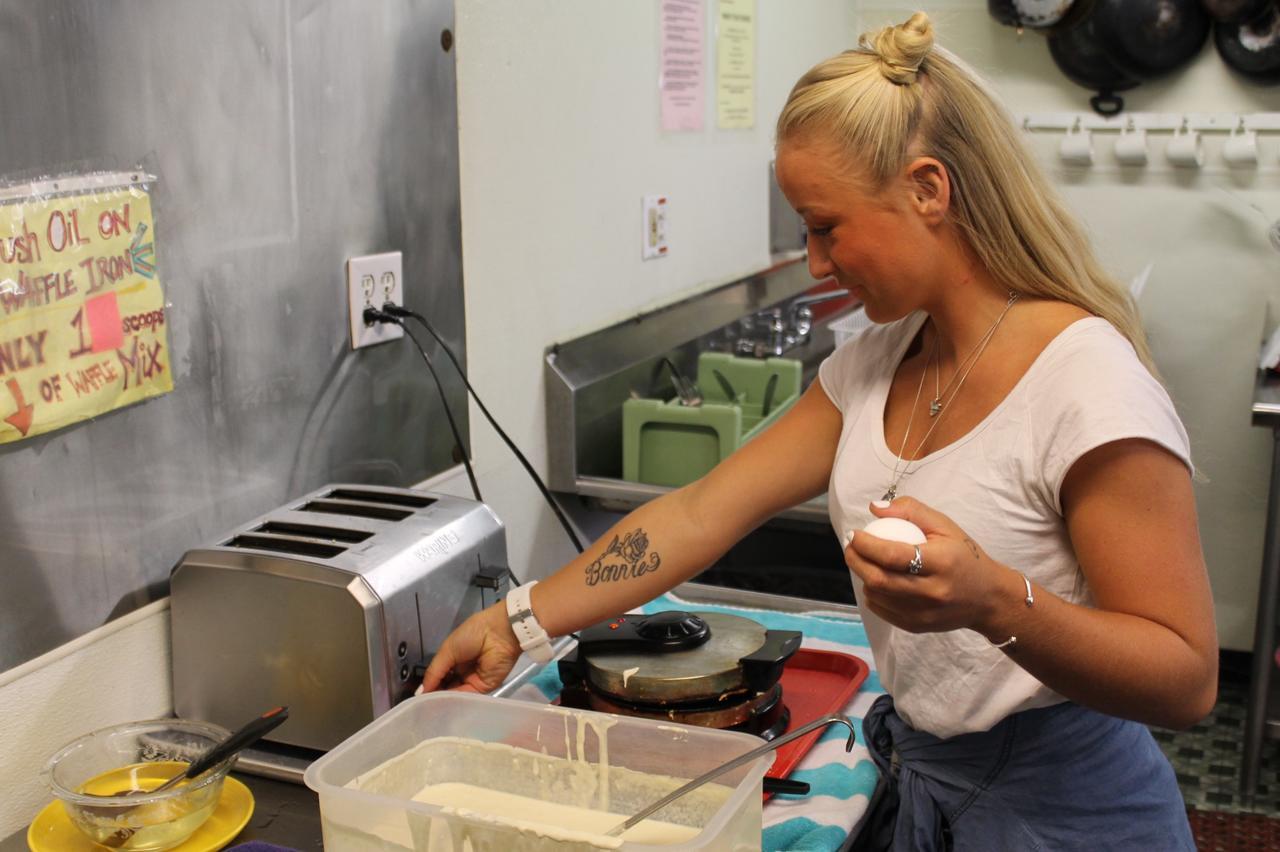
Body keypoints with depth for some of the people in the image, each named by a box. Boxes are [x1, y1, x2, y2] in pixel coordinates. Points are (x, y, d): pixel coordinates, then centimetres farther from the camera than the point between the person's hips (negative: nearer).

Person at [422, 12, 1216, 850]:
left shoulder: (1088, 386, -23)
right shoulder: (877, 362, 0)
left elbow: (1186, 679, -22)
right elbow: (704, 512, -1)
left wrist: (993, 602, -39)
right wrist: (517, 625, -3)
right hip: (919, 782, 7)